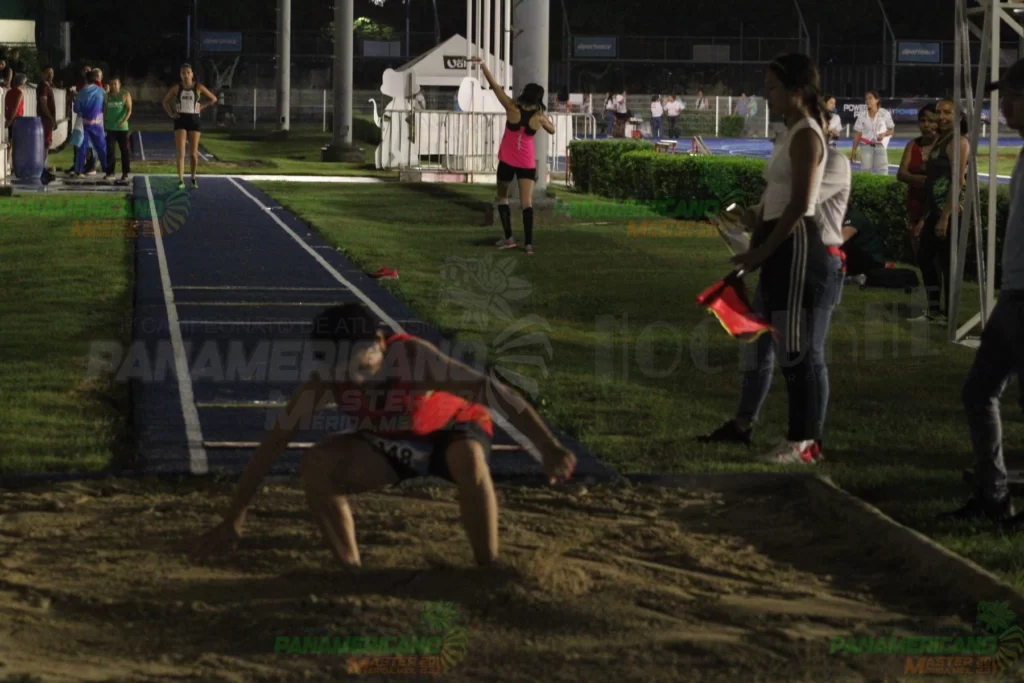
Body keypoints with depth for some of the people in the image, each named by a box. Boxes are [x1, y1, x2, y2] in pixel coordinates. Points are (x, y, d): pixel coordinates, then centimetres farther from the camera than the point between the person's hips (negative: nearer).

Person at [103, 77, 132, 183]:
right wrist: (104, 123, 8)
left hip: (122, 128, -2)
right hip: (110, 127, 2)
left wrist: (124, 121, -22)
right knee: (109, 150, -2)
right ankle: (110, 172, 5)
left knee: (125, 150, 0)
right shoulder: (107, 96, 8)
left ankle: (125, 174, 5)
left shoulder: (125, 95, 0)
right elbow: (104, 110, 13)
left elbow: (129, 109, -8)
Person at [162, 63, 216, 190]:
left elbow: (213, 99, 9)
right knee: (181, 152, -10)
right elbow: (166, 102, 13)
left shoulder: (198, 87, -1)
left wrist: (202, 106, 1)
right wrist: (171, 114, 0)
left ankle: (193, 178, 23)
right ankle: (181, 180, -11)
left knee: (194, 152, 5)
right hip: (180, 120, 0)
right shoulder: (176, 88, 1)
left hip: (194, 120, 0)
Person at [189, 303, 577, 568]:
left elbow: (493, 391, -42)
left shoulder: (413, 358, -37)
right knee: (317, 464, -23)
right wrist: (234, 520, -21)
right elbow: (276, 439, -20)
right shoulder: (327, 377, -25)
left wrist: (548, 447, -52)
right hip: (390, 446, 4)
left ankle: (488, 572, -25)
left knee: (469, 458, -39)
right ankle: (351, 571, -7)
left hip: (451, 432, -3)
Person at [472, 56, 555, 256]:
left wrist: (482, 64, -6)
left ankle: (508, 238, 12)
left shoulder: (512, 109, -12)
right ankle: (529, 243, -15)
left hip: (507, 161, -1)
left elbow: (494, 85, -10)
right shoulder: (539, 118, -6)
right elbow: (552, 130, 15)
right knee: (527, 202, -4)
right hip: (527, 163, 1)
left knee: (502, 197, 17)